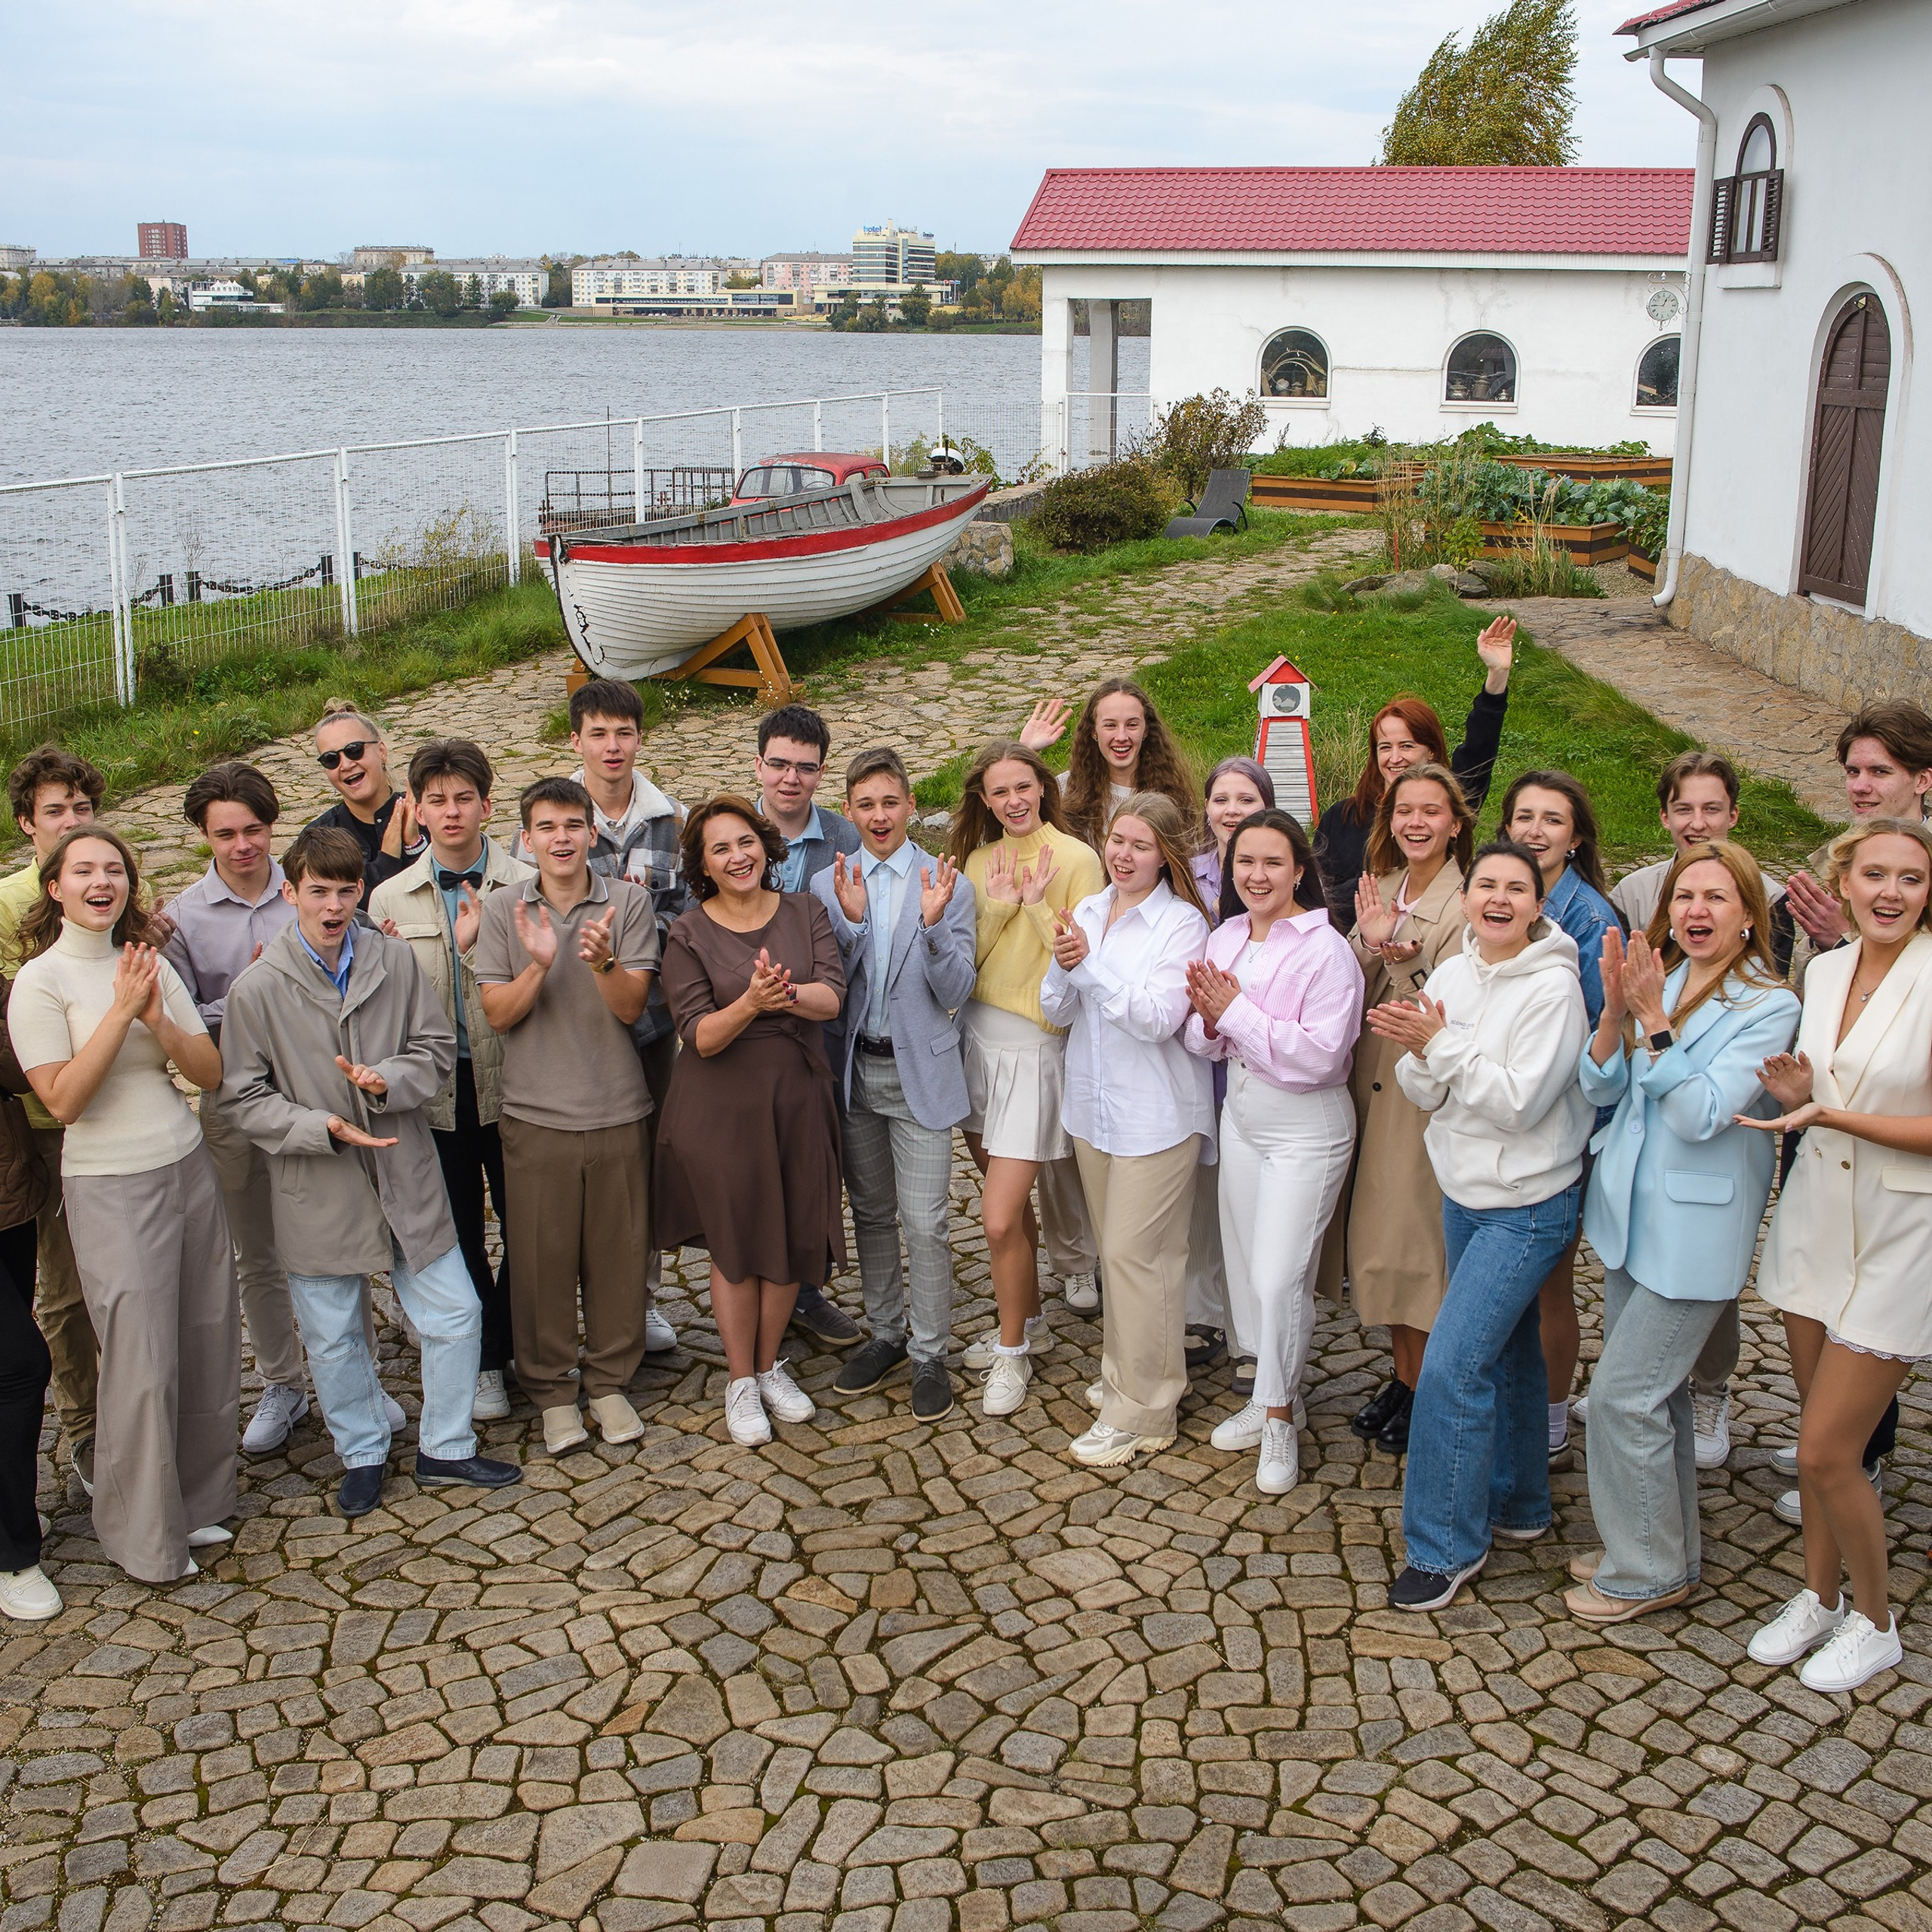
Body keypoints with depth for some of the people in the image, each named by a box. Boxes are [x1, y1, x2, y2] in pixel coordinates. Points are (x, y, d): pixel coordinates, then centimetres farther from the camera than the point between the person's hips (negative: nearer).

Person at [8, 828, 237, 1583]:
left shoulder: (151, 966, 7)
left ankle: (197, 1501, 28)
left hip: (189, 1168, 5)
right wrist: (121, 1011, -19)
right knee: (141, 1365, -2)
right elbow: (62, 1100, -15)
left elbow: (211, 1072, 3)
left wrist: (156, 1018, -14)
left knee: (207, 1343, 9)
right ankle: (143, 1533, 16)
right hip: (111, 1189, -5)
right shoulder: (39, 981, -7)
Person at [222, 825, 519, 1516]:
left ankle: (445, 1449, 26)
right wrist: (325, 1127, -20)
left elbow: (436, 1048, 3)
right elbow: (245, 1097, -6)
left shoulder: (395, 960, -4)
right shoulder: (257, 987, -10)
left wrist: (389, 1082, -17)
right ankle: (362, 1454, 34)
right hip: (318, 1189, -2)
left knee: (455, 1314, 6)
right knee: (334, 1337, 12)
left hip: (405, 1175, 2)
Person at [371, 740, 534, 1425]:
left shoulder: (524, 886, -4)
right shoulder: (390, 899, 2)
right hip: (436, 1090, 2)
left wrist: (476, 945, -23)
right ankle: (483, 1362, 30)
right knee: (457, 1233, 13)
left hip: (512, 1081, -1)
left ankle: (527, 1350, 28)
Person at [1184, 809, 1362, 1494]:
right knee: (1246, 1264, 14)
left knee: (1279, 1276, -7)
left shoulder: (1326, 951, -17)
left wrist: (1236, 1012, -22)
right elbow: (1202, 1043, 8)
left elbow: (1319, 1057, -24)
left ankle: (1279, 1418, 12)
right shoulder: (1226, 937, 3)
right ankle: (1273, 1397, 31)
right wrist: (1209, 1019, -15)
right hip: (1240, 1116, 7)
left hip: (1305, 1130, -7)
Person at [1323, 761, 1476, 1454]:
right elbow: (1354, 996, 2)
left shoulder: (1467, 907, -11)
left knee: (1414, 1241, 0)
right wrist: (1369, 945, -16)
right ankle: (1402, 1375, 27)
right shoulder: (1379, 889, 9)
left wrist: (1408, 962, -31)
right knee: (1375, 1236, 12)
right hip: (1374, 1086, 7)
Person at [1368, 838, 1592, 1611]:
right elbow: (1425, 1093, 3)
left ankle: (1447, 1545, 3)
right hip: (1464, 1194, 7)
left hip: (1527, 1207, -7)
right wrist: (1421, 1054, -18)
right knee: (1505, 1352, 21)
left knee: (1452, 1368, -11)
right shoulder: (1452, 975, 2)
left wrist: (1440, 1044, -24)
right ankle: (1517, 1506, 37)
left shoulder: (1552, 986, -18)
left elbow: (1517, 1104, -22)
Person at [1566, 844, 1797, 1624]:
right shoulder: (1657, 980, 5)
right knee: (1657, 1388, 17)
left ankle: (1647, 1572, 11)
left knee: (1624, 1394, -5)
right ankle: (1664, 1551, 32)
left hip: (1694, 1230, -7)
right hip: (1631, 1212, 7)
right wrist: (1615, 1011, -16)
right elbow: (1598, 1089, 0)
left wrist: (1653, 1020, -26)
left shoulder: (1768, 1006, -13)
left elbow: (1703, 1114, -21)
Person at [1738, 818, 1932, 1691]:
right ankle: (1818, 1596, 35)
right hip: (1814, 1217, 6)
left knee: (1827, 1450, -3)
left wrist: (1832, 1115, -25)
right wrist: (1798, 1096, -5)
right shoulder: (1824, 970, 4)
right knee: (1816, 1435, 16)